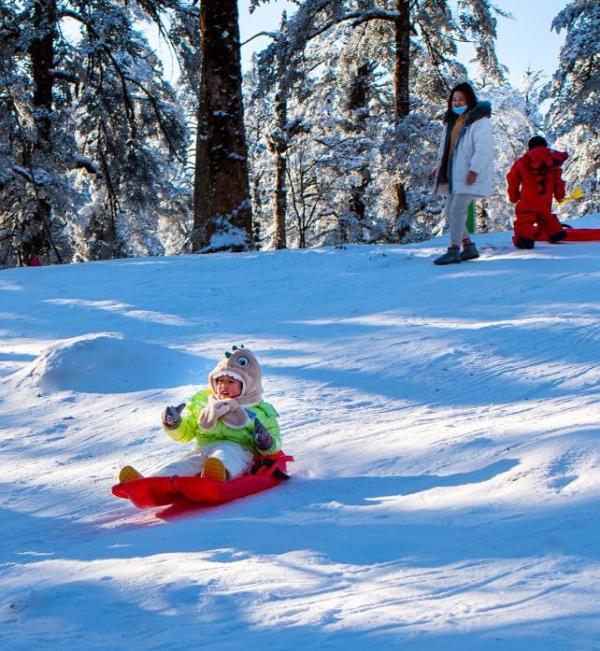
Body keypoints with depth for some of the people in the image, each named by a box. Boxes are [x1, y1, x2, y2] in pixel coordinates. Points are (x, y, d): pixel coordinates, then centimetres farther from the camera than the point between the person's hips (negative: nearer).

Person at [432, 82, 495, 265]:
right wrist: (439, 166, 16)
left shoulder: (480, 120, -10)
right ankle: (469, 247, 18)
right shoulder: (452, 121, 18)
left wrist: (474, 169, -26)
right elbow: (445, 145, 27)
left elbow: (483, 148, -18)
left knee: (457, 210, -15)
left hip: (469, 175, -9)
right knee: (450, 213, 8)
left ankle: (454, 251, -11)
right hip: (453, 174, 9)